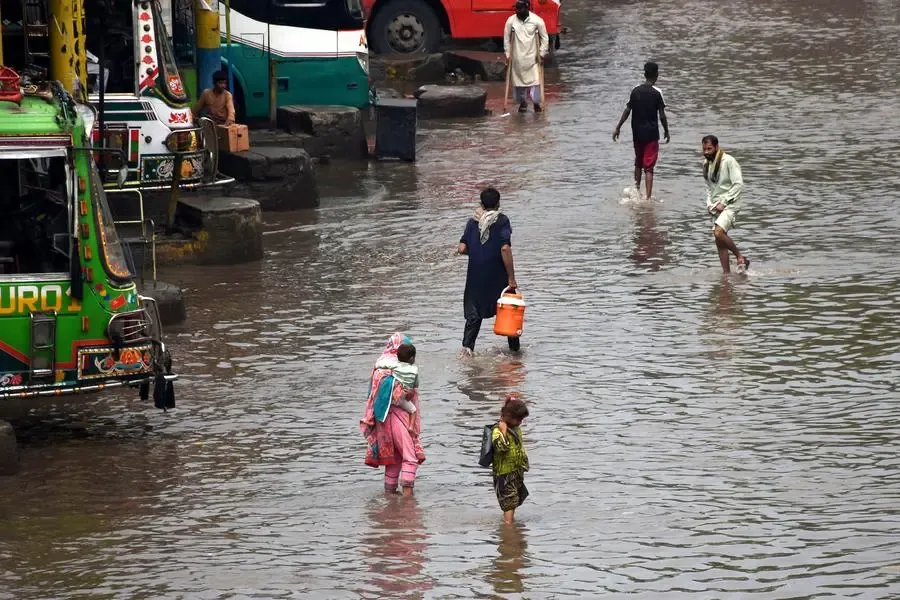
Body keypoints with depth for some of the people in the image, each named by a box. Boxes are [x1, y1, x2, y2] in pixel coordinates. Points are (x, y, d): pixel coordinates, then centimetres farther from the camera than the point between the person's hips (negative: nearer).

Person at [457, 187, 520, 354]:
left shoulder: (473, 222, 3)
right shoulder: (501, 221, -8)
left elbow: (462, 249, -2)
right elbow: (505, 249, -19)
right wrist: (511, 277, -15)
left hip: (476, 276, 3)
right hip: (498, 277, -3)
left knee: (474, 314, 9)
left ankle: (467, 345, -9)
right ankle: (514, 348, 21)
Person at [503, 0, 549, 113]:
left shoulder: (537, 21, -9)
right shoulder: (511, 21, -5)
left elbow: (544, 38, 0)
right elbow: (506, 39, 4)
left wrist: (541, 54, -3)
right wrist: (508, 55, 2)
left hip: (532, 57, -2)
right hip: (517, 57, 2)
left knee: (534, 81, -6)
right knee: (518, 81, 6)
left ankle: (536, 103, 6)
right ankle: (522, 102, 22)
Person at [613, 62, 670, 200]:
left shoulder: (635, 91, 1)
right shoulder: (657, 93, -10)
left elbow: (627, 111, 2)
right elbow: (662, 116, -9)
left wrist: (618, 128, 10)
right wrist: (666, 131, 4)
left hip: (637, 133, 4)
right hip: (651, 134, -4)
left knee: (638, 163, 23)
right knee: (649, 168, -5)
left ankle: (636, 189, 30)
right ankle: (648, 197, -11)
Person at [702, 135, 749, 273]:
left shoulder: (728, 161, -12)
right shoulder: (707, 163, 11)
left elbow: (738, 184, -16)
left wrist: (724, 202, -17)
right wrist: (709, 203, 6)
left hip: (730, 204, -8)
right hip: (716, 207, 8)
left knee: (719, 233, -26)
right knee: (719, 242, 3)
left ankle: (740, 257, -8)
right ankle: (727, 274, 8)